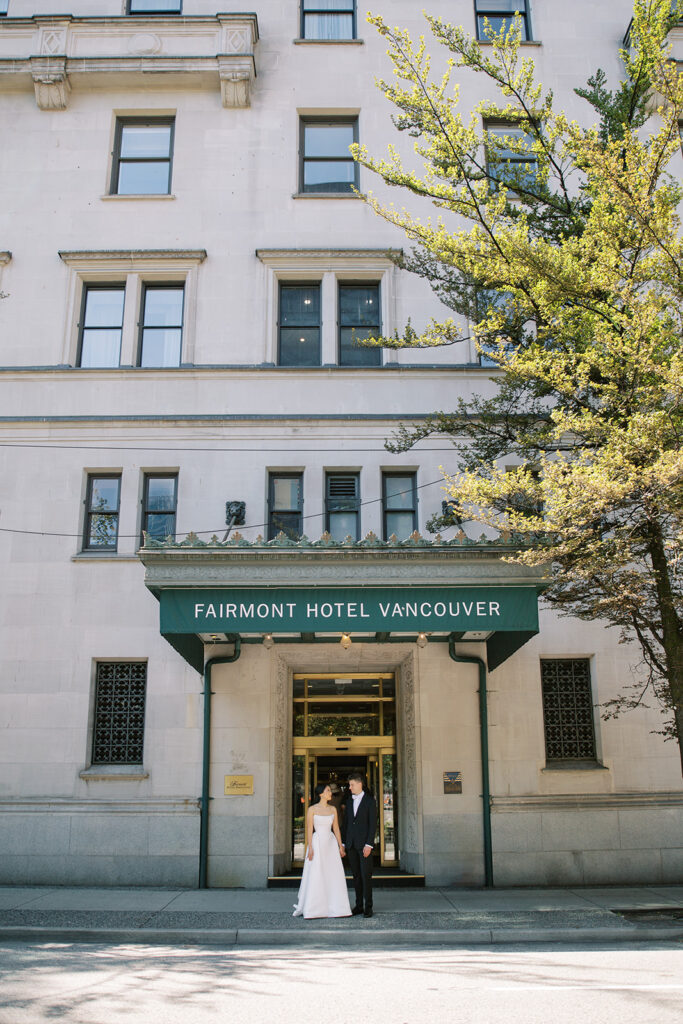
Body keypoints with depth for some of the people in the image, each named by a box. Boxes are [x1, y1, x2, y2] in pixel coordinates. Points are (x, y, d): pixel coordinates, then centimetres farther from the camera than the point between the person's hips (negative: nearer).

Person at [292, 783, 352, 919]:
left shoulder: (333, 809, 9)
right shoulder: (312, 809, -3)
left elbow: (336, 829, 11)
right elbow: (309, 829, -6)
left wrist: (340, 846, 6)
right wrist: (310, 848, -13)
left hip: (331, 843, 4)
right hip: (317, 843, -4)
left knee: (334, 876, 2)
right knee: (315, 877, -3)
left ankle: (336, 908, 10)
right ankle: (310, 909, 8)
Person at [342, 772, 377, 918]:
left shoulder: (370, 801, -4)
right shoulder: (349, 802, 14)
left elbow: (373, 824, -8)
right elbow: (346, 823, 16)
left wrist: (369, 844, -14)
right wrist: (343, 843, 9)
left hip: (364, 844, -5)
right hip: (351, 844, 5)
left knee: (366, 875, -5)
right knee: (356, 876, 7)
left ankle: (368, 907, 1)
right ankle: (359, 905, 13)